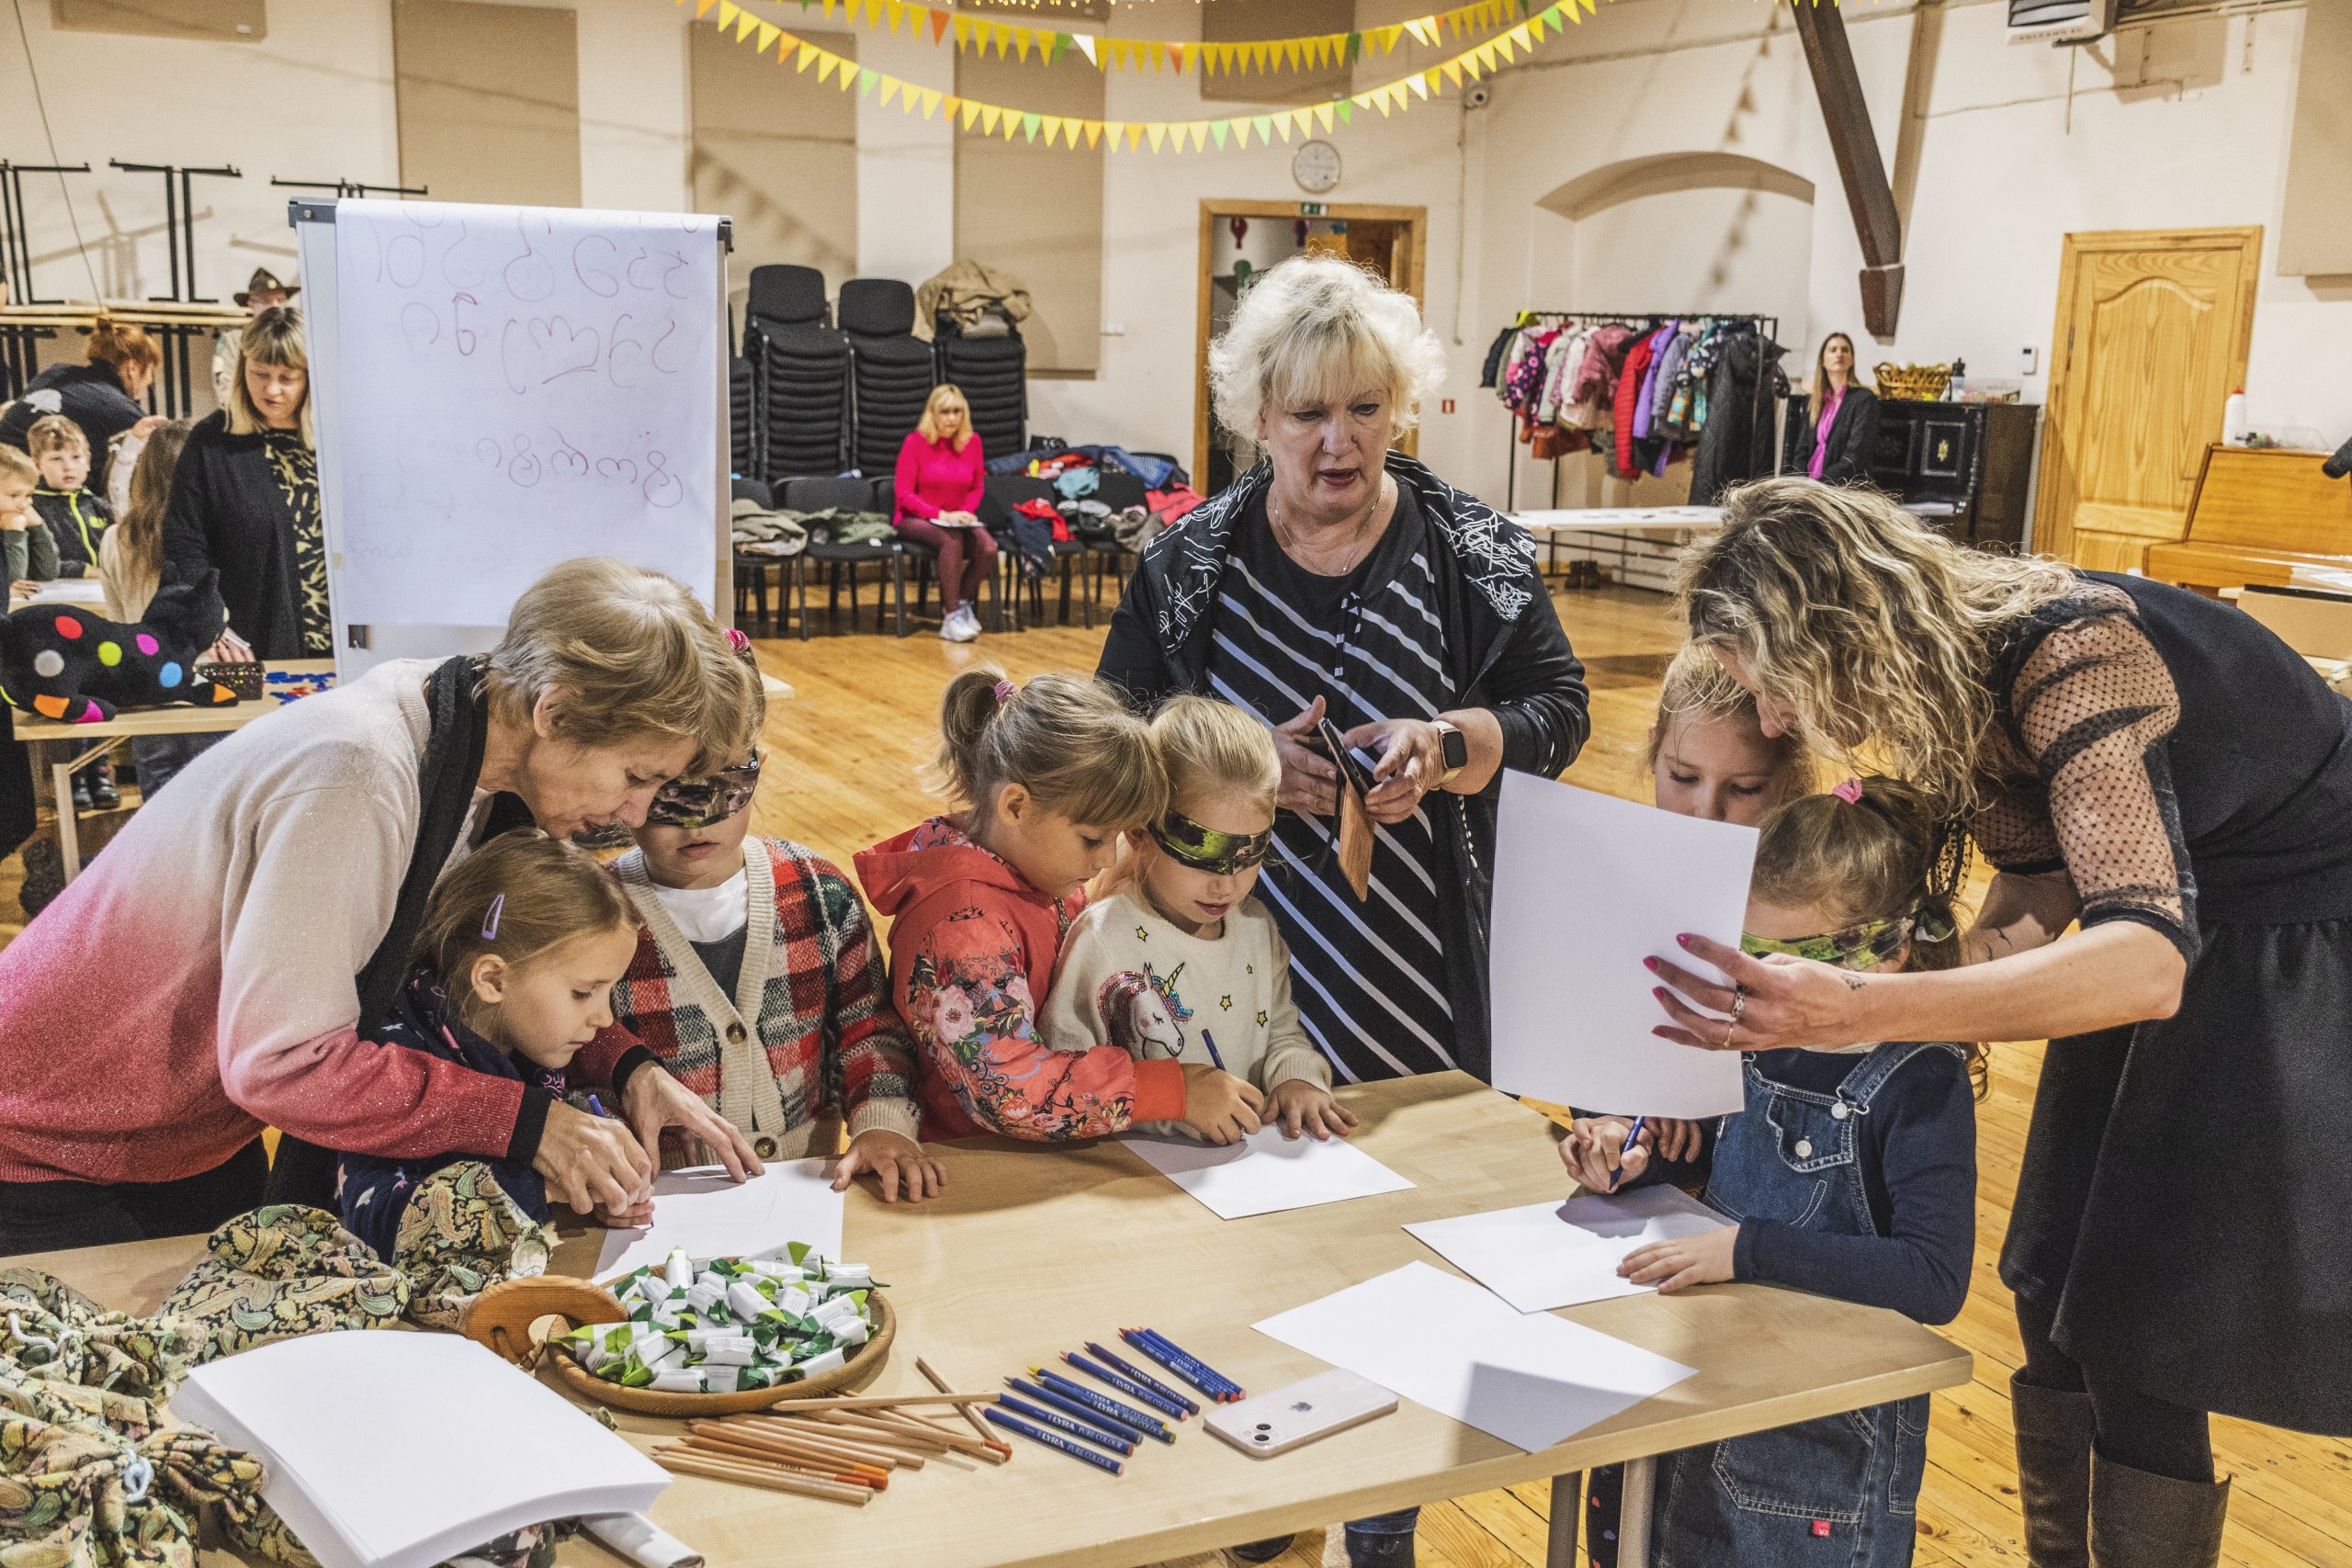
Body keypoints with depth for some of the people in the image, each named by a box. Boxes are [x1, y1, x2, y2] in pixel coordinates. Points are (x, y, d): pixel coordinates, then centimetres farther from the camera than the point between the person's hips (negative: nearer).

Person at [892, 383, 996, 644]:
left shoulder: (972, 442, 2)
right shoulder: (916, 441, -9)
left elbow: (977, 487, 13)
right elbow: (904, 494, -10)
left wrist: (966, 512, -7)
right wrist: (941, 515, -19)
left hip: (956, 520, 4)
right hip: (915, 520, -4)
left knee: (988, 549, -27)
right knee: (952, 540, -37)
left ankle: (961, 601, -1)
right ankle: (952, 616, -28)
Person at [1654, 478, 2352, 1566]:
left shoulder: (2070, 655, -32)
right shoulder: (1953, 672, -6)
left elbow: (2146, 960, -43)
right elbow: (2037, 882, 4)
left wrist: (1859, 1009, -54)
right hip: (2180, 914, 8)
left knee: (2137, 1344, -5)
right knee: (2052, 1296, 8)